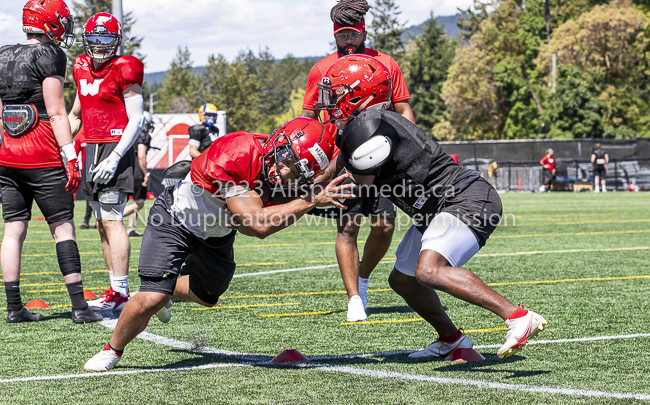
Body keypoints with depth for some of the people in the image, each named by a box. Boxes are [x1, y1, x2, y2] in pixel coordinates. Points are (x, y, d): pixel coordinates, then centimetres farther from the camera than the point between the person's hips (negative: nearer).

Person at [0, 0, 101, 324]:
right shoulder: (48, 55, -9)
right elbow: (56, 113, -13)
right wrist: (71, 159, -11)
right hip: (43, 159, -6)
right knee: (63, 228, -1)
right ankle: (79, 306, -3)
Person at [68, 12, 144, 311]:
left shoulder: (123, 70, -9)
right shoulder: (82, 68, 14)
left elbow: (136, 120, -12)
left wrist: (115, 158, -20)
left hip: (115, 149, -8)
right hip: (91, 148, 8)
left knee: (111, 220, -11)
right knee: (102, 223, 8)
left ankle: (119, 291, -9)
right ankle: (119, 292, 12)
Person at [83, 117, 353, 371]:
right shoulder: (235, 155, -41)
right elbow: (259, 225, -43)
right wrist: (313, 201, -42)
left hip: (216, 235, 7)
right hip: (176, 219, -7)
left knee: (207, 296, 25)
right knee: (151, 301, -17)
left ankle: (167, 291, 58)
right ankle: (112, 351, 11)